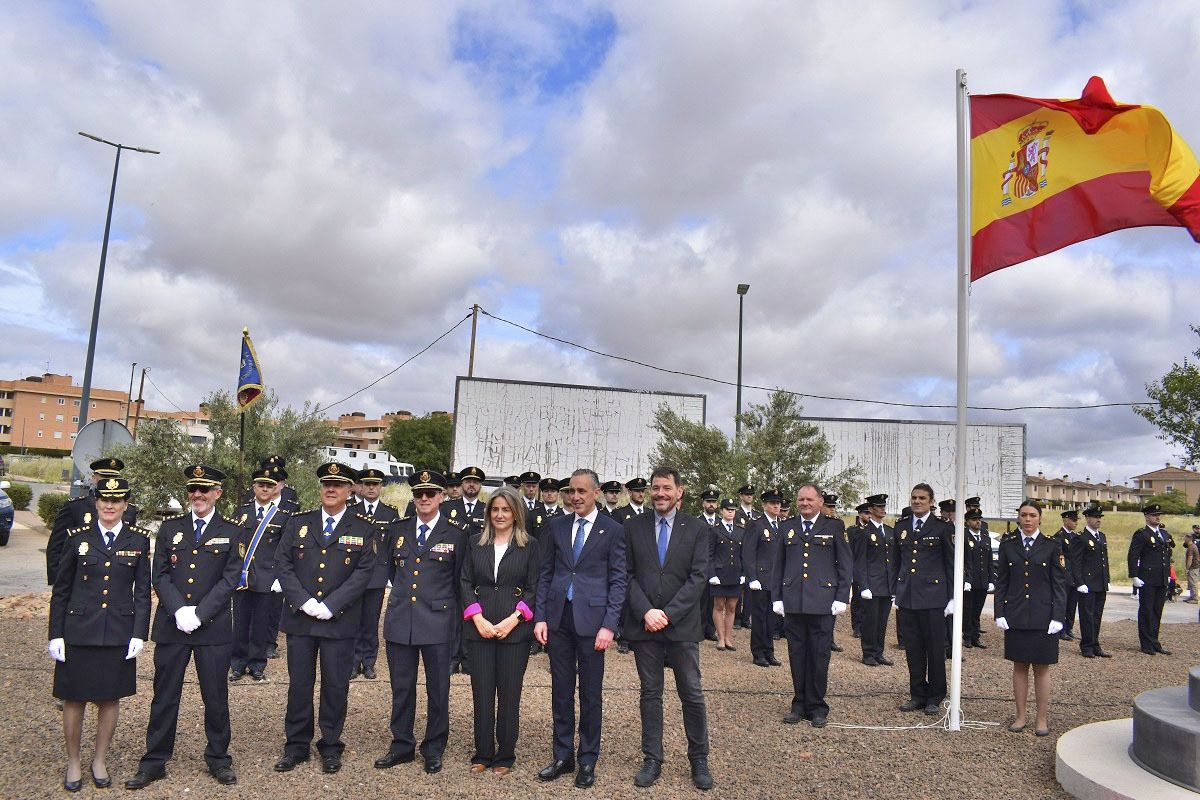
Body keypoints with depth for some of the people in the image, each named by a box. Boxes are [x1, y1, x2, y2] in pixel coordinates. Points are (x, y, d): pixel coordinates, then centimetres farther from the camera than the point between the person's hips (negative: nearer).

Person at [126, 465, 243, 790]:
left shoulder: (231, 532, 1)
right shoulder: (170, 527, 7)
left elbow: (230, 578, -4)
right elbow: (160, 574, 2)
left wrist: (198, 614, -13)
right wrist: (179, 611, -11)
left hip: (213, 628, -1)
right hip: (171, 626, 2)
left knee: (216, 696, 7)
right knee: (164, 696, 9)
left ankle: (218, 759, 23)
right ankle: (154, 761, 24)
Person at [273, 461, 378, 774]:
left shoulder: (364, 528, 0)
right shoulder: (298, 522, 6)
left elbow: (364, 572, -6)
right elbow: (283, 564, 2)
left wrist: (330, 606, -14)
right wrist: (304, 602, -11)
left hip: (340, 622, -2)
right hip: (299, 618, 2)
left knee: (336, 686, 7)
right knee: (299, 684, 9)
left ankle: (330, 746, 22)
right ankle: (296, 746, 24)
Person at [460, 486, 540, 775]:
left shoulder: (530, 545, 3)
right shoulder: (475, 543, 9)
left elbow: (534, 588, 0)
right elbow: (465, 582, 6)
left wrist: (514, 618, -11)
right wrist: (477, 618, -6)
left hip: (515, 629, -2)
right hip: (480, 628, 2)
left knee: (509, 693, 3)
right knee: (482, 692, 5)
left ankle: (505, 756, 17)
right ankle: (483, 754, 19)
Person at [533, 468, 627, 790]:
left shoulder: (612, 530, -2)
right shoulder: (557, 526, 8)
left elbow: (618, 580, -3)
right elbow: (545, 573, 10)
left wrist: (609, 625, -11)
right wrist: (540, 617, 3)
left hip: (591, 618, -3)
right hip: (558, 618, 3)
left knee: (591, 694, 7)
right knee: (561, 691, 11)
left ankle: (588, 761, 21)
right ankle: (563, 756, 26)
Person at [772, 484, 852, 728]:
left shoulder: (835, 527, 4)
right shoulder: (787, 528, 11)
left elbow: (845, 566, 4)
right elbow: (778, 566, 13)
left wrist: (841, 598, -3)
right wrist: (776, 597, 7)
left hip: (823, 603, -2)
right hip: (793, 603, 2)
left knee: (819, 655, 3)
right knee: (797, 654, 7)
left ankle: (817, 707, 15)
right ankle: (800, 704, 20)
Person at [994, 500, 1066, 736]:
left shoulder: (1052, 545, 0)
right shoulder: (1008, 544, 5)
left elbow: (1060, 583, -1)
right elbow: (1001, 581, 7)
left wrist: (1058, 617, -7)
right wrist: (1000, 613, 1)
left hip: (1043, 617, -2)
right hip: (1016, 617, 2)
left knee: (1041, 667, 5)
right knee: (1019, 666, 9)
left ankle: (1041, 719, 16)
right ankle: (1021, 716, 19)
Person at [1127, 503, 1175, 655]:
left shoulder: (1165, 534, 14)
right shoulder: (1141, 534, -8)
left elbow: (1168, 555, 22)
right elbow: (1133, 556, -12)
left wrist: (1168, 574, 17)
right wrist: (1135, 576, -16)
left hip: (1162, 580, 7)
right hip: (1147, 580, -7)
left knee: (1157, 611, 11)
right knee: (1146, 611, -1)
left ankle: (1154, 642, 19)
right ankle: (1147, 645, 5)